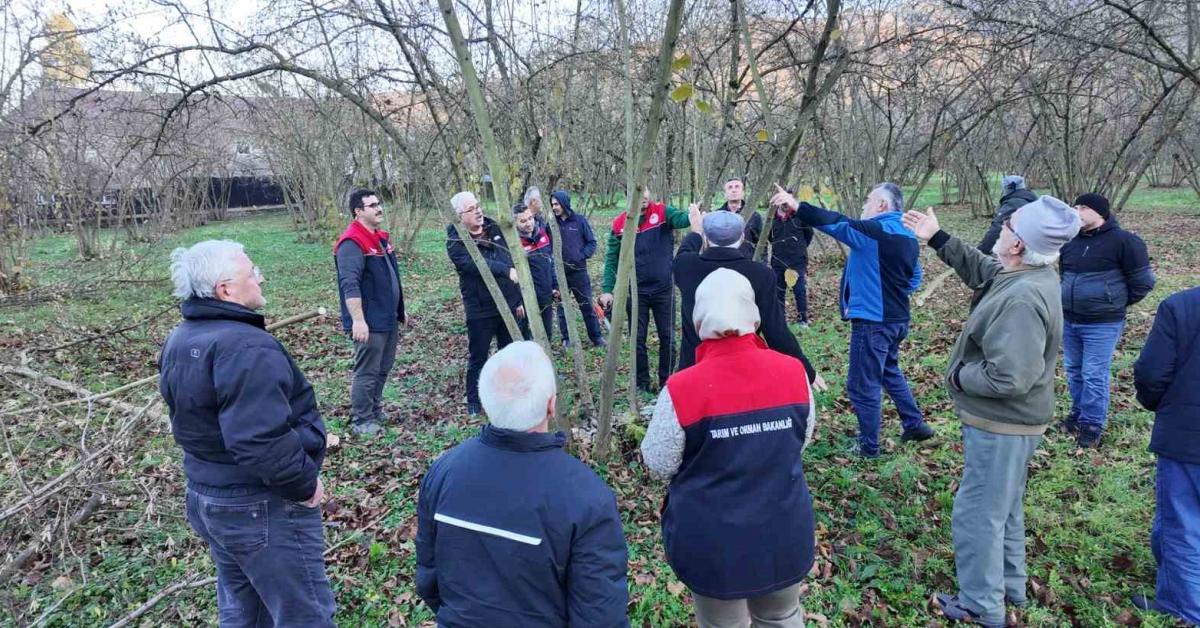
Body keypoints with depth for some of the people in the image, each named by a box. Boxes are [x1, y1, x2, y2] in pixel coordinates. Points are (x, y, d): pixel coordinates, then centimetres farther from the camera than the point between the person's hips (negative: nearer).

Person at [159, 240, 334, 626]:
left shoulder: (179, 342, 5)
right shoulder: (246, 348, -27)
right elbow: (263, 442, -33)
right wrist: (304, 484, -19)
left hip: (205, 498, 10)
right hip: (263, 509, -10)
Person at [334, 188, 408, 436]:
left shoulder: (381, 237, 14)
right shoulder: (352, 243, -17)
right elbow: (350, 285, -24)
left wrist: (400, 309, 24)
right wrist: (358, 320, -29)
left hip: (388, 318, 9)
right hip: (369, 322, -9)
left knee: (383, 368, 18)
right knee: (367, 372, -1)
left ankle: (374, 410, 33)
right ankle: (361, 421, 10)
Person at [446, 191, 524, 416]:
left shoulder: (494, 229, 5)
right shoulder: (456, 242, -13)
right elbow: (475, 265, -31)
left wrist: (518, 299, 12)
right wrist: (507, 270, -45)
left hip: (508, 305, 5)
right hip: (480, 311, -5)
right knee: (478, 358, 7)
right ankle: (473, 401, 24)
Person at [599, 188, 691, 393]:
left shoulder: (662, 212, -4)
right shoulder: (619, 224, -2)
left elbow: (680, 218, -26)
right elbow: (611, 260, 1)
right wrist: (608, 290, -7)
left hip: (664, 290, 0)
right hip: (636, 292, 1)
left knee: (668, 338, 7)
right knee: (638, 339, 8)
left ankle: (667, 382, 21)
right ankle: (642, 382, 23)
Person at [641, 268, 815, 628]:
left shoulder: (681, 389, -23)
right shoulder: (793, 372, -12)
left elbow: (658, 466, -10)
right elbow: (802, 440, 5)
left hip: (713, 545, -3)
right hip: (784, 535, 3)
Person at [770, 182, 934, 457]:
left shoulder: (874, 231, -17)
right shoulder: (908, 235, 11)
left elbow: (837, 224, -28)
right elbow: (914, 279, 19)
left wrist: (797, 206, -33)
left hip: (872, 320, -9)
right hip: (897, 319, 10)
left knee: (862, 385, 2)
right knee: (889, 371, 30)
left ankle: (868, 447, 13)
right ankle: (915, 424, 37)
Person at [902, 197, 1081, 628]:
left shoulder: (1022, 300, -33)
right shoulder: (1026, 273, -2)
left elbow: (1008, 378, -35)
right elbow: (981, 270, 19)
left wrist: (957, 376, -17)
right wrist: (937, 238, 16)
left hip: (1000, 424, -10)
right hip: (1008, 420, 10)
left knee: (977, 513, 6)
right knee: (1004, 506, 25)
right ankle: (1010, 586, 43)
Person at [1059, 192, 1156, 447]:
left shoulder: (1123, 241, -13)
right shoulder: (1070, 241, 6)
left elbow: (1143, 281, -7)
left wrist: (1115, 303, 0)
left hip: (1102, 325, -6)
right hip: (1069, 321, 6)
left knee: (1094, 375, -1)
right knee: (1073, 370, 16)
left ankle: (1093, 424, 13)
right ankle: (1079, 413, 32)